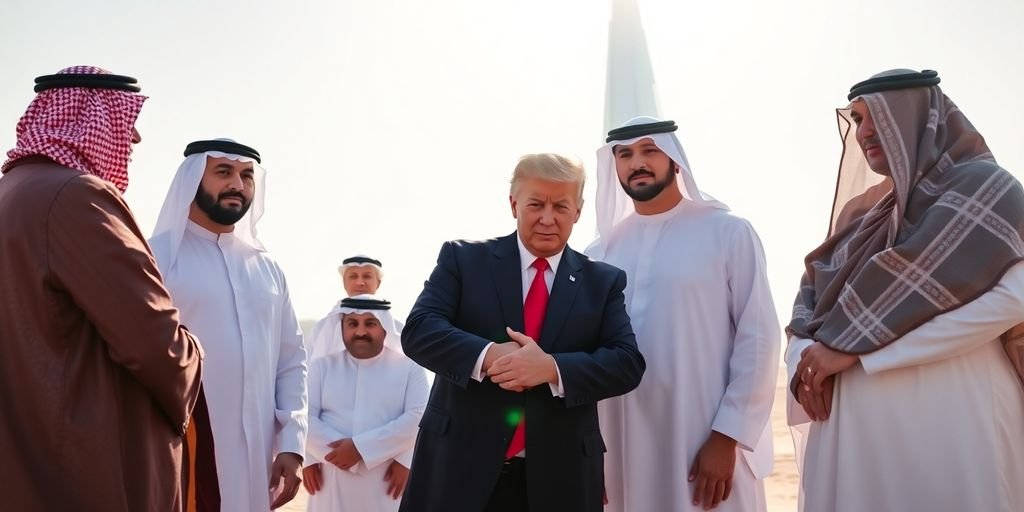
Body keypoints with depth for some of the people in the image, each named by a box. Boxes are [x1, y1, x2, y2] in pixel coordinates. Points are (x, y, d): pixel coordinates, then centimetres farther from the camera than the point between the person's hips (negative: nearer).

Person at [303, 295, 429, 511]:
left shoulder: (409, 367, 7)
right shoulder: (322, 366, 14)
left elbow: (418, 417, -7)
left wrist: (360, 447, -16)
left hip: (386, 485, -1)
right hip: (333, 485, 2)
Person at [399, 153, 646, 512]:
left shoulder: (603, 281, 6)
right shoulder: (463, 259, 2)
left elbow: (628, 363, -3)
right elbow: (418, 330, -7)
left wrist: (552, 368, -20)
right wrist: (487, 356, -24)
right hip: (460, 465, -1)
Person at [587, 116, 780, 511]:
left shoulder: (728, 233, -3)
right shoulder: (603, 250, 6)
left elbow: (759, 338, -6)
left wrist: (726, 437, -10)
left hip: (708, 442, -3)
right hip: (621, 445, 3)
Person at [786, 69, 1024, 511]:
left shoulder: (982, 186, 1)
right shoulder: (861, 210, 20)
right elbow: (814, 293, 13)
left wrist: (849, 347, -15)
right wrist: (807, 357, -11)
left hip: (942, 424, -6)